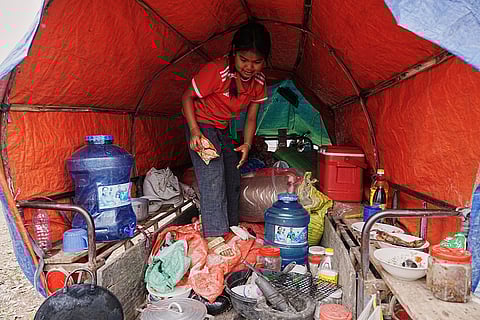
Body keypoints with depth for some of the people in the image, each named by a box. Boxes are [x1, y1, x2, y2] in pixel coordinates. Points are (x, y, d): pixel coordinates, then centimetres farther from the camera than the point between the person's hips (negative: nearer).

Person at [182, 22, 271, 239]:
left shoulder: (259, 81, -8)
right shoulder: (216, 71, -28)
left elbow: (251, 118, -2)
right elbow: (187, 98, -17)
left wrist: (247, 144, -18)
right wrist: (194, 131, -27)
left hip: (224, 131, 7)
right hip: (201, 127, -7)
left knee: (232, 184, 12)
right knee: (213, 184, -16)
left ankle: (231, 233, 28)